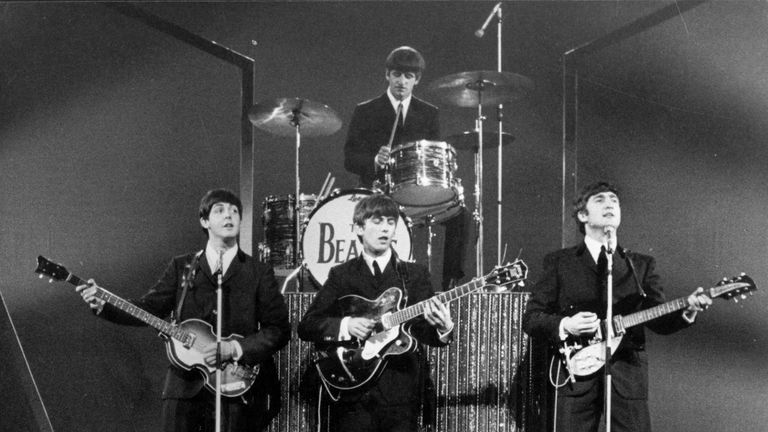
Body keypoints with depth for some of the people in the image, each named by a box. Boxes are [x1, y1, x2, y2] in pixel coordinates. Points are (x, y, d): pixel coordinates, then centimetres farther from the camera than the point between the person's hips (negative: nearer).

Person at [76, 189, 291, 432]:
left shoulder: (259, 273, 2)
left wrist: (234, 348, -15)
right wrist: (103, 305, -8)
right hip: (184, 387, 2)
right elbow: (148, 308, 7)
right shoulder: (182, 267, 10)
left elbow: (279, 330, -3)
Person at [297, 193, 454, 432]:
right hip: (351, 393, 0)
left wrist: (442, 327, -21)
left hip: (401, 392, 1)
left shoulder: (415, 274, 8)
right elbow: (306, 325, 2)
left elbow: (426, 333, 2)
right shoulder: (341, 275, 7)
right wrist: (345, 325, -15)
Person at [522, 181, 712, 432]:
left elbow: (659, 321, 8)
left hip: (628, 375, 2)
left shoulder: (641, 265, 14)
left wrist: (687, 311, -11)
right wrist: (564, 326, -13)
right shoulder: (559, 262, 7)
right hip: (577, 374, -1)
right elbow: (530, 318, 5)